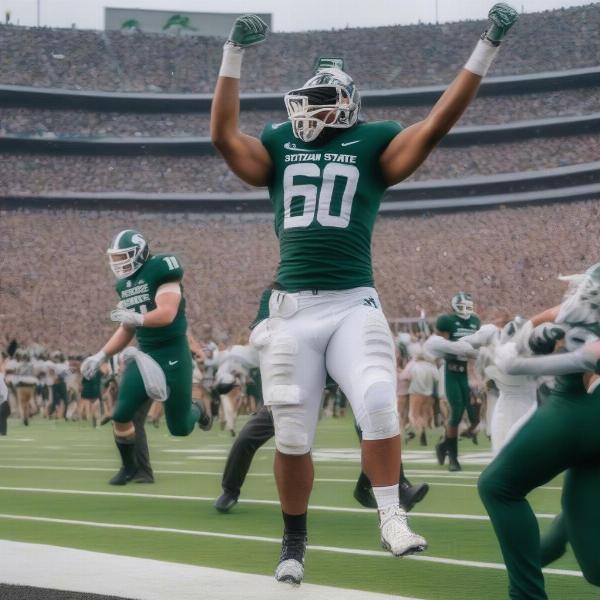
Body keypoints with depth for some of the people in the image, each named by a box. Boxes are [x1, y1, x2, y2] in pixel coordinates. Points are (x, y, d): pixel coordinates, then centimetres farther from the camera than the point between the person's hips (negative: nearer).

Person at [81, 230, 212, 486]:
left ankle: (196, 411, 38)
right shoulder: (124, 284, 9)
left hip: (173, 354, -6)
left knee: (179, 428, 2)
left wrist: (137, 318, -42)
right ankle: (129, 466, 15)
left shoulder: (159, 270, -15)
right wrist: (101, 356, 7)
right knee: (121, 415, -7)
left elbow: (167, 314, -26)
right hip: (145, 354, 6)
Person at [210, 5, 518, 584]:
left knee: (377, 404, -23)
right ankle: (294, 542, 21)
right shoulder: (279, 146, 13)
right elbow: (223, 134, 0)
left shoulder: (372, 145, 6)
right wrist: (234, 52, -3)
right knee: (292, 436, 5)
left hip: (353, 304, -2)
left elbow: (437, 123, -3)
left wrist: (486, 47, -7)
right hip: (292, 308, 2)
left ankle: (391, 519, -10)